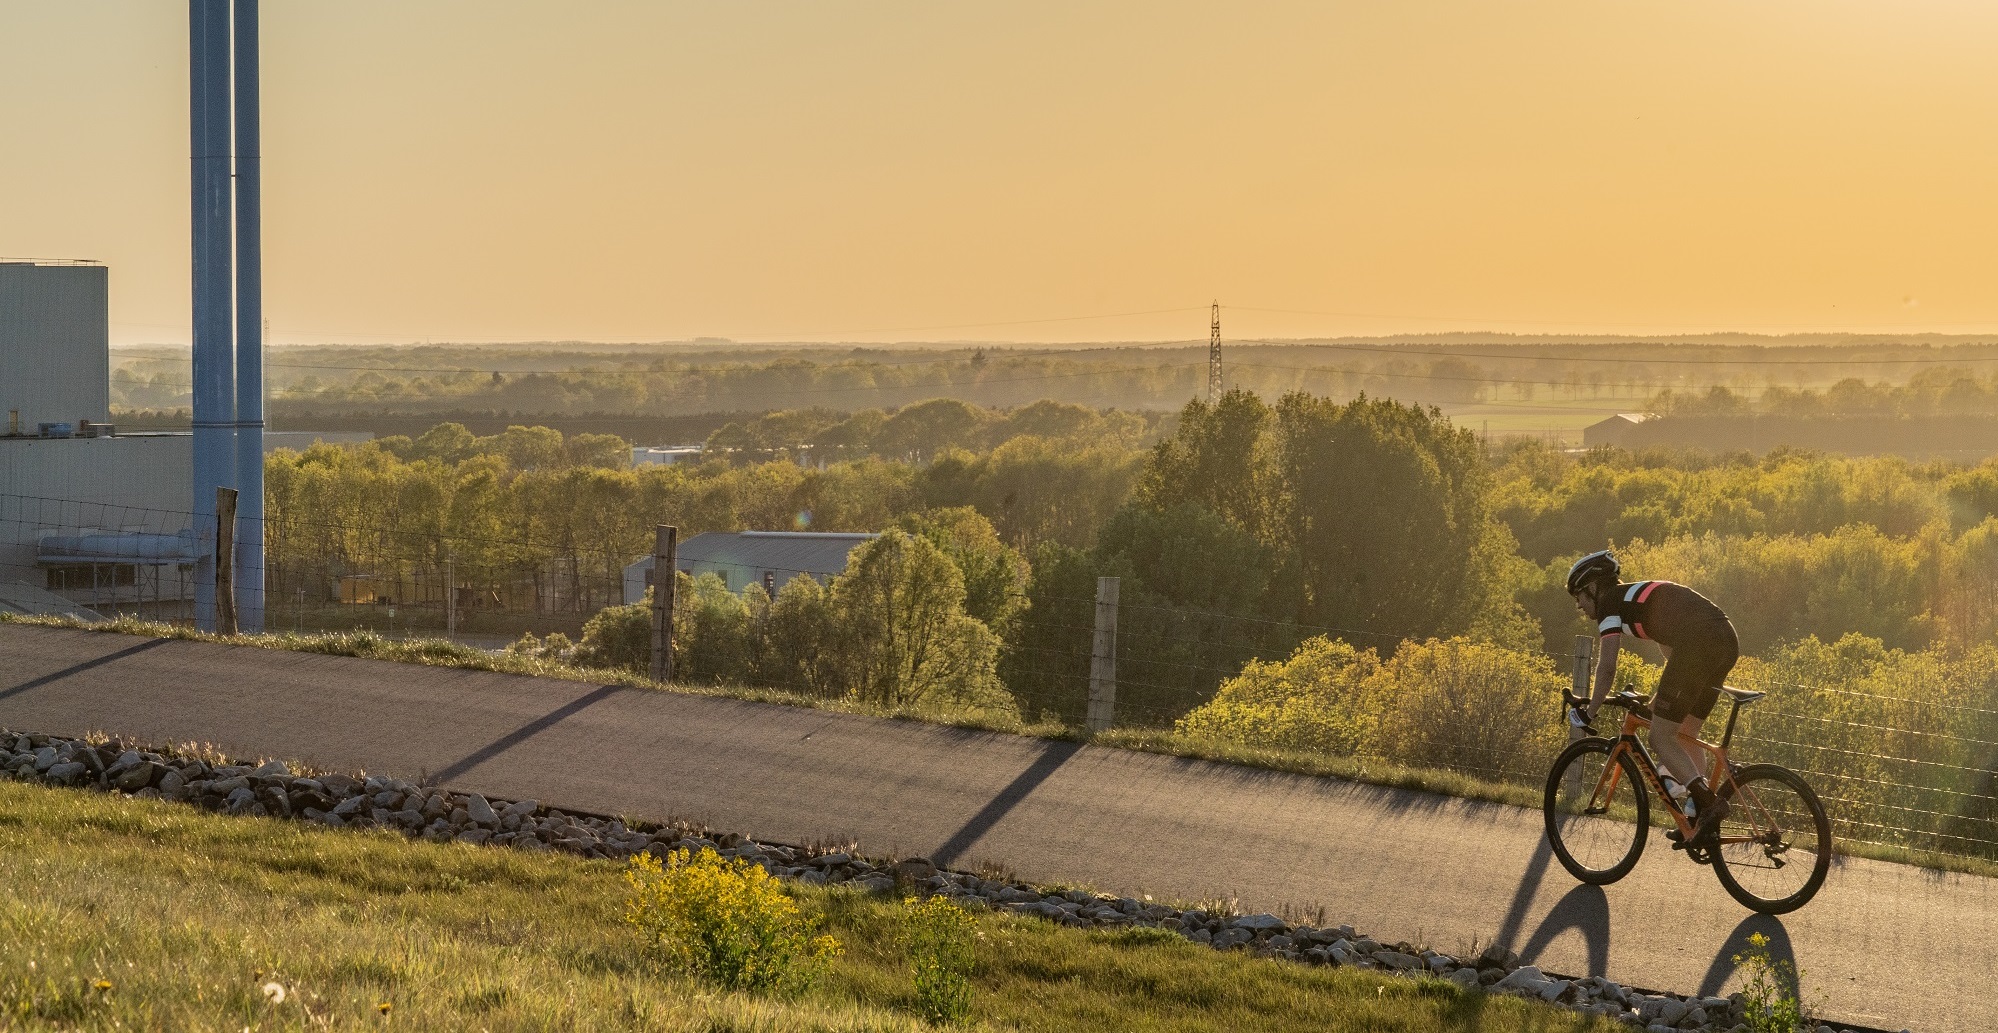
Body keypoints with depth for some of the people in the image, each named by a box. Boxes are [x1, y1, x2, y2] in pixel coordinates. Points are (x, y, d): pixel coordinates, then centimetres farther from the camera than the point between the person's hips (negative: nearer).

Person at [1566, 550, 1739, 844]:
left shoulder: (1610, 603, 8)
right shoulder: (1639, 595, 33)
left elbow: (1607, 666, 0)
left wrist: (1591, 710, 11)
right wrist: (1662, 698, 51)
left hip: (1698, 644, -9)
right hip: (1728, 640, 9)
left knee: (1661, 738, -1)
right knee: (1685, 734, 19)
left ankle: (1708, 801, -17)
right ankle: (1701, 818, 14)